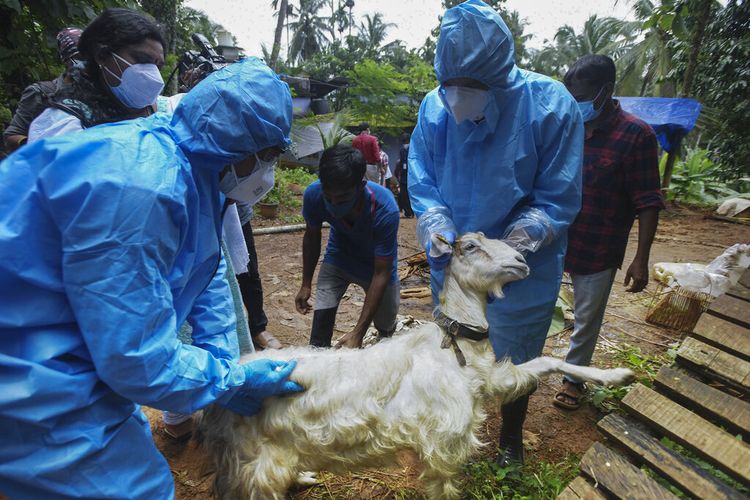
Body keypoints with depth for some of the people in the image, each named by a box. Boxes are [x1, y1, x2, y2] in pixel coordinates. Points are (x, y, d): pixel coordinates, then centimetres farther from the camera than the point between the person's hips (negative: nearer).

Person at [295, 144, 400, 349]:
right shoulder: (313, 195, -30)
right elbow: (312, 237, -7)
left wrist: (358, 333, -35)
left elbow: (381, 273, -32)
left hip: (377, 264, -1)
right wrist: (306, 284, -1)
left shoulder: (385, 209, -39)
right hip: (338, 256, 2)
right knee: (321, 318, -17)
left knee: (385, 327, 10)